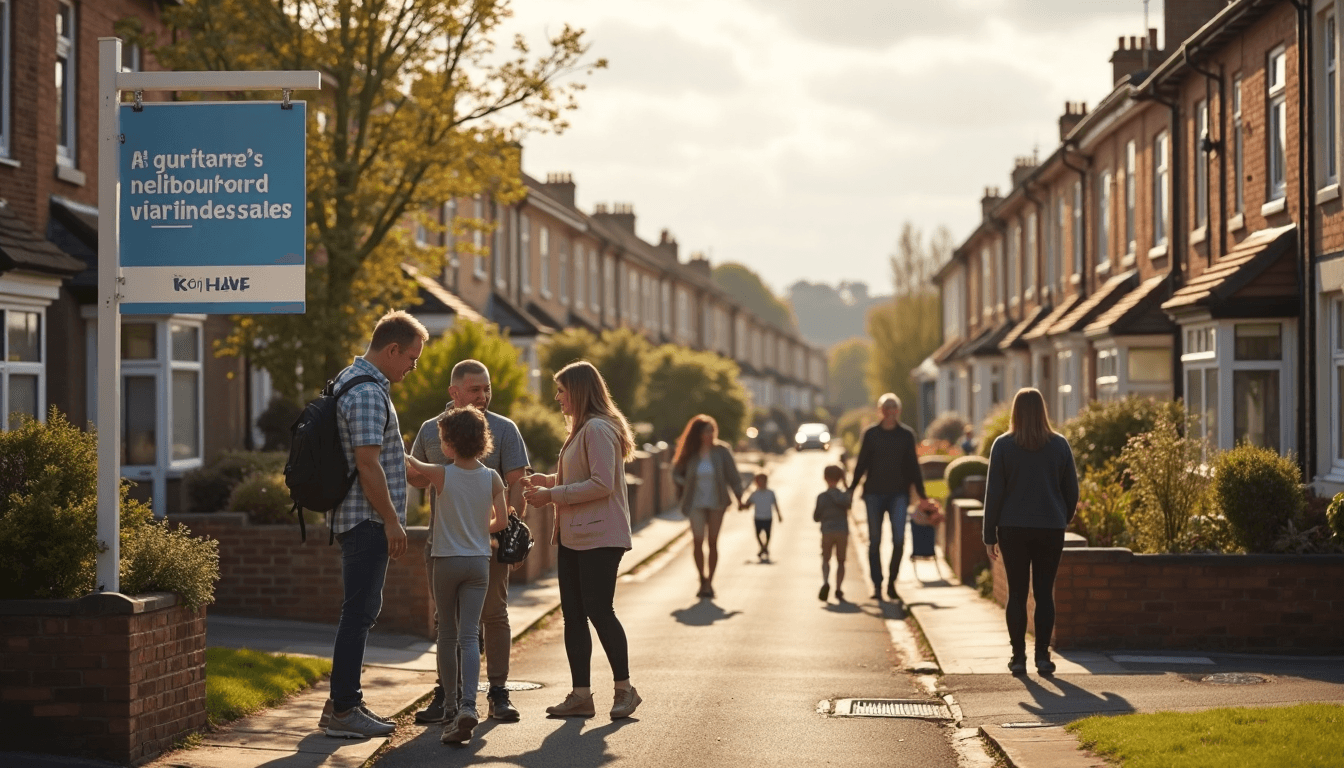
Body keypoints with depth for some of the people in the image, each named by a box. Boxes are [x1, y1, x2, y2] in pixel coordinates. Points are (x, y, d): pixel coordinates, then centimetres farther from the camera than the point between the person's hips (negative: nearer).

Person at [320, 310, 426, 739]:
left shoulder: (352, 380, 17)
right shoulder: (368, 393, -17)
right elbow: (368, 464, -22)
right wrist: (392, 521, -18)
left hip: (363, 521, 11)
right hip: (368, 520, -11)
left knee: (362, 610, 14)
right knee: (359, 611, -7)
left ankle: (344, 700, 19)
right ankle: (342, 710, -5)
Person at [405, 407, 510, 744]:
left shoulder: (440, 475, -10)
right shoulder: (492, 478, -3)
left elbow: (409, 464, 5)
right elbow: (501, 521, 1)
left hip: (446, 561, -2)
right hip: (479, 563, 2)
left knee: (447, 634, 11)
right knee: (469, 636, -4)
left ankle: (451, 704, 17)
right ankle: (468, 705, -22)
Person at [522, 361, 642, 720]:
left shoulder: (598, 429, -14)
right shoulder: (581, 429, 19)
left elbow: (601, 484, -21)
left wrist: (552, 495, -17)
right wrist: (548, 480, 10)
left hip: (599, 537, -10)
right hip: (574, 536, 10)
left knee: (598, 610, -7)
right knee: (573, 614, 6)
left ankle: (624, 688, 5)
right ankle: (580, 694, 8)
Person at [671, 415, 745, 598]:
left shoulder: (721, 451, -5)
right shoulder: (691, 454, -3)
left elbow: (732, 475, -1)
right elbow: (676, 474, 9)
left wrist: (739, 498, -4)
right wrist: (686, 485, -8)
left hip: (716, 502, 0)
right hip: (696, 503, 0)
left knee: (713, 542, 0)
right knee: (697, 541, -6)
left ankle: (709, 583, 9)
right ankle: (702, 579, 11)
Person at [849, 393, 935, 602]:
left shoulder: (906, 434, 6)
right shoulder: (871, 434, 5)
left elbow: (913, 466, 10)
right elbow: (861, 464, 9)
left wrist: (921, 495, 9)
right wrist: (851, 489, 3)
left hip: (898, 493, 0)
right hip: (874, 493, 0)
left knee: (899, 539, -13)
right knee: (875, 540, 2)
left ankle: (891, 582, 2)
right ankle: (877, 585, 8)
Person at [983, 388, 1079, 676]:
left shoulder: (1003, 445, -4)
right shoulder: (1059, 444, 1)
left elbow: (993, 493, -3)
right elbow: (1072, 490, 6)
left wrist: (989, 536, 2)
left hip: (1013, 529, -1)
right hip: (1051, 528, 1)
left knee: (1017, 592, 4)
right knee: (1044, 592, 5)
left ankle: (1018, 656, 3)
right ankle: (1043, 656, 2)